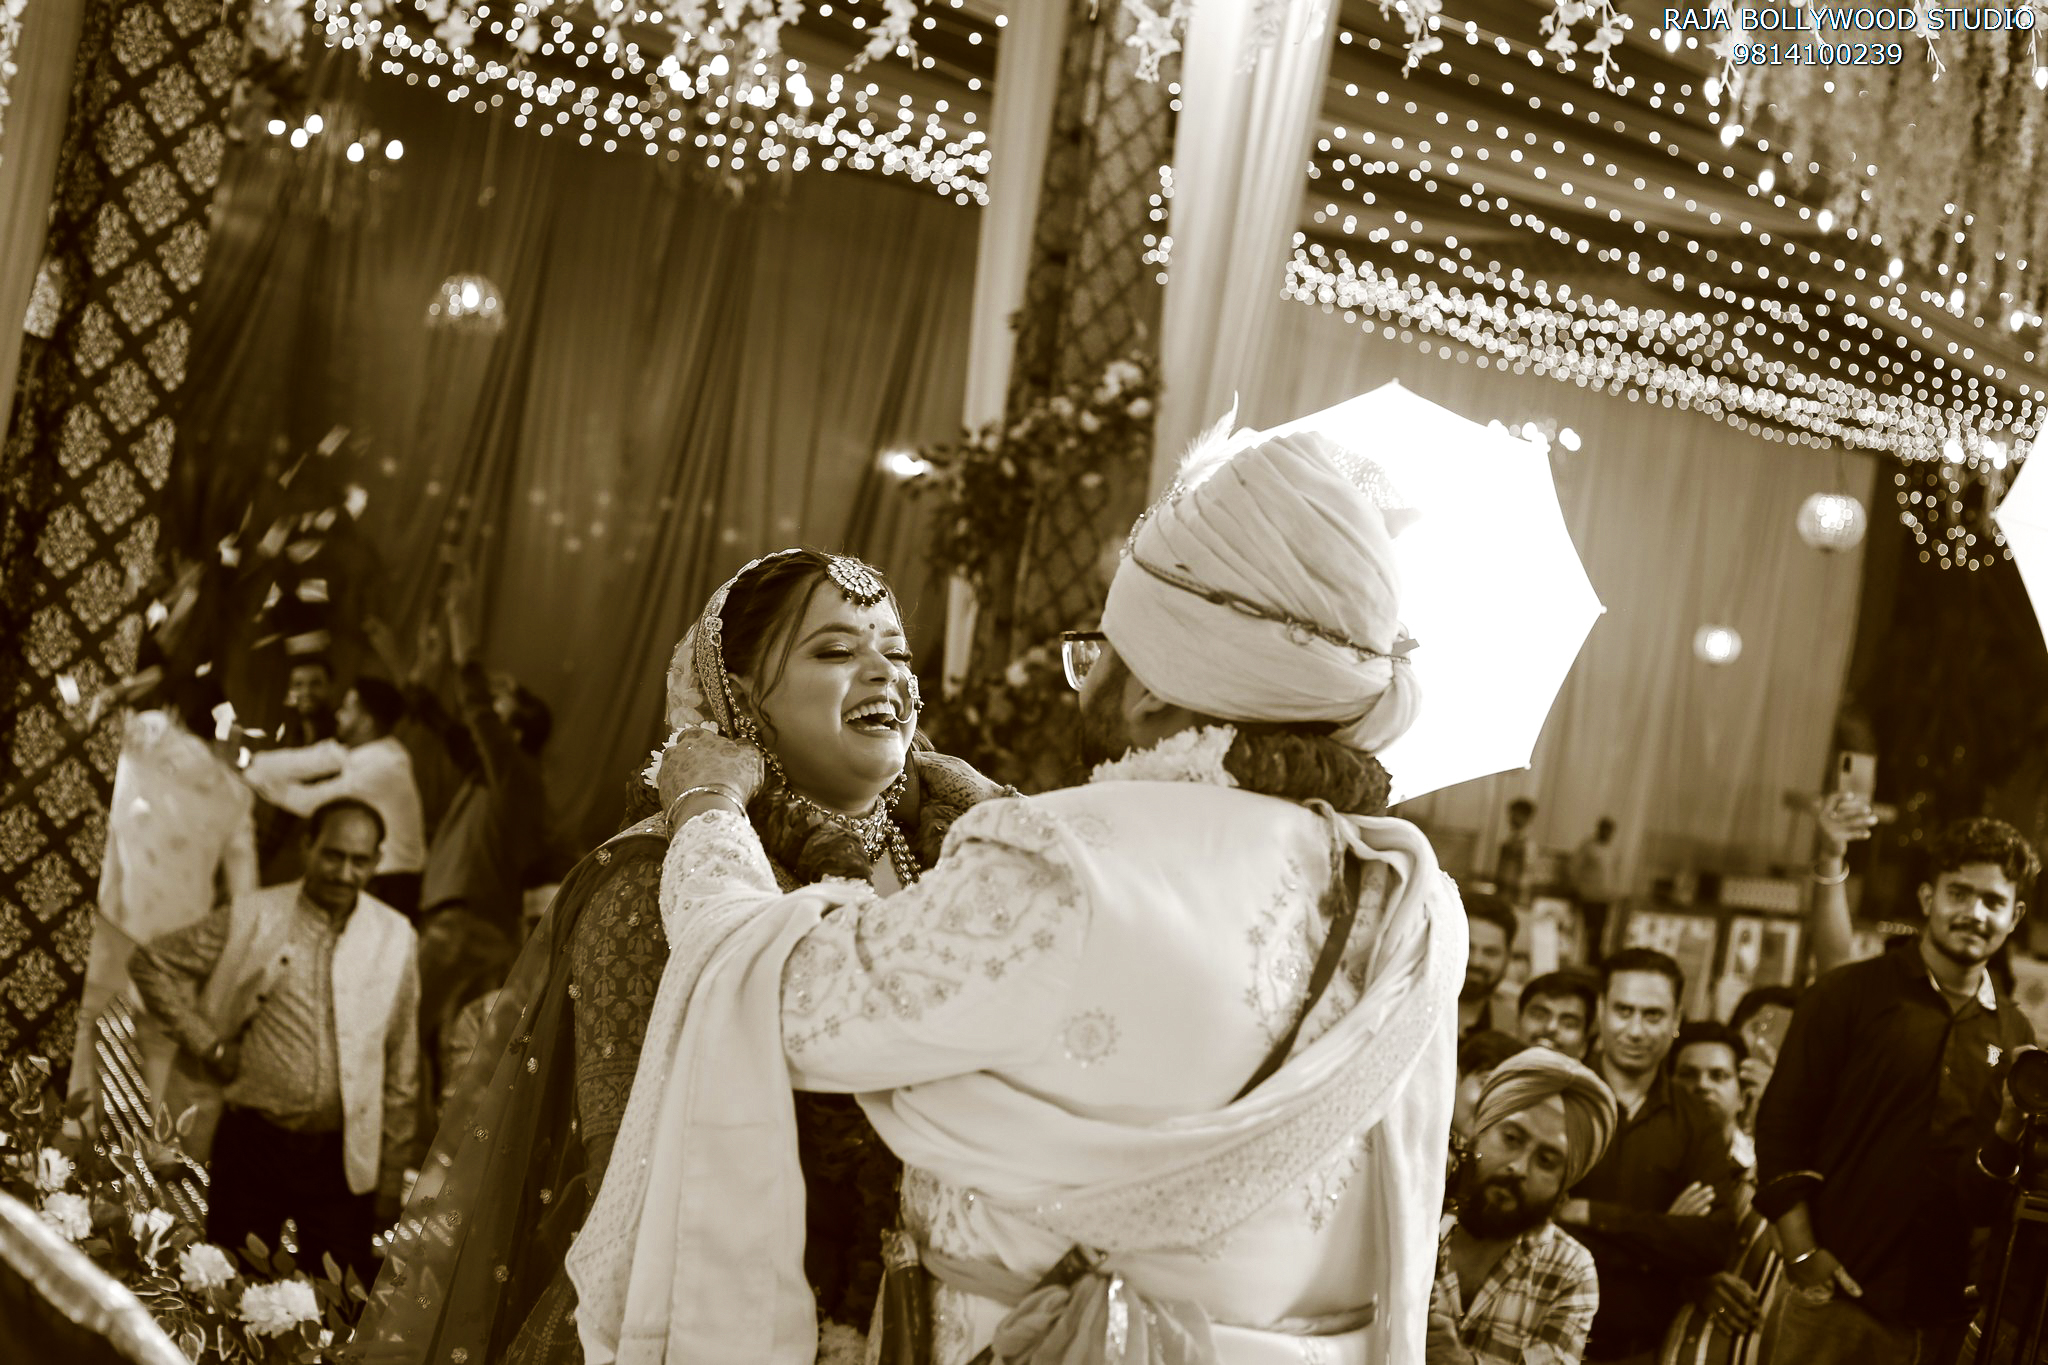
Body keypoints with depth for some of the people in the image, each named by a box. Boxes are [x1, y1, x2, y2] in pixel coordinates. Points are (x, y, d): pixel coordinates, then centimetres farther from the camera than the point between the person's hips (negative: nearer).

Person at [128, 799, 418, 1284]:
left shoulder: (394, 937, 2)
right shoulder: (252, 919, -3)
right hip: (252, 1142, -1)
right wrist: (207, 1042, -4)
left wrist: (392, 1174, 8)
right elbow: (154, 963, 4)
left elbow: (400, 1067, 8)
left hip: (344, 1153, 1)